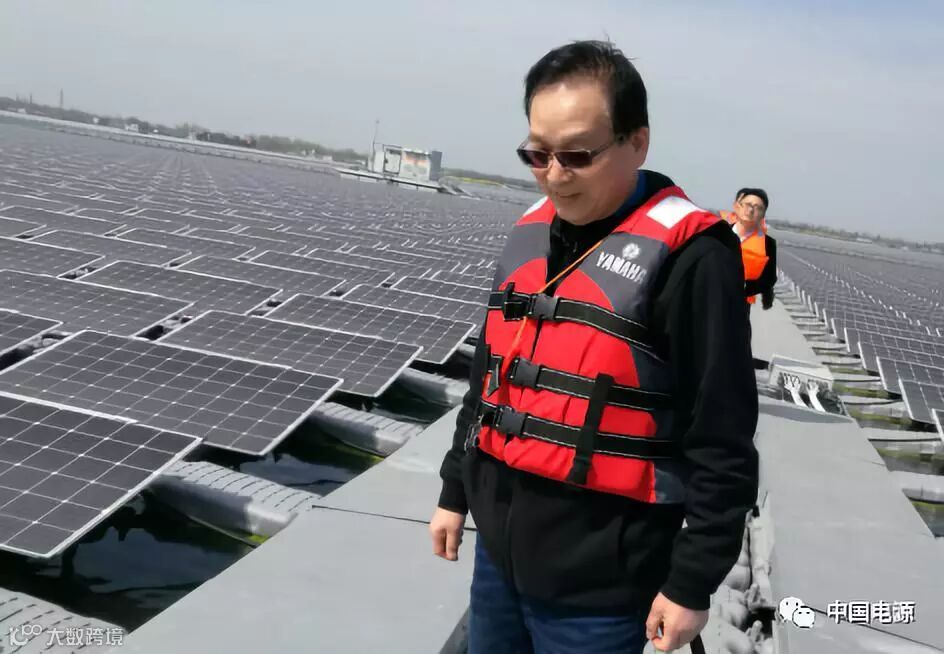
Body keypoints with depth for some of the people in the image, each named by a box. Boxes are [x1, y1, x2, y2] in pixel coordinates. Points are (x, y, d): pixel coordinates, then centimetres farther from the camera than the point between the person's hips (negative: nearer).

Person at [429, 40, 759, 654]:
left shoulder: (687, 256, -17)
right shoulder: (530, 233, 5)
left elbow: (721, 444, -15)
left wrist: (693, 581, -12)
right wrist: (456, 492, 18)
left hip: (597, 584, -6)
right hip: (499, 551, 7)